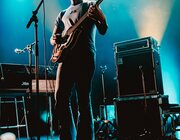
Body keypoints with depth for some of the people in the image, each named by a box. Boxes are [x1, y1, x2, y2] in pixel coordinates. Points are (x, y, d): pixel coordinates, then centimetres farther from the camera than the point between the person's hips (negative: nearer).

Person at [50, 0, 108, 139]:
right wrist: (55, 39, -2)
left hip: (85, 56, -4)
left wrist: (99, 16, -19)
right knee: (61, 98, -2)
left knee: (84, 100, -7)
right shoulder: (62, 14, 27)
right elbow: (52, 38, 23)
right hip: (66, 56, 4)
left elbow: (103, 30, 3)